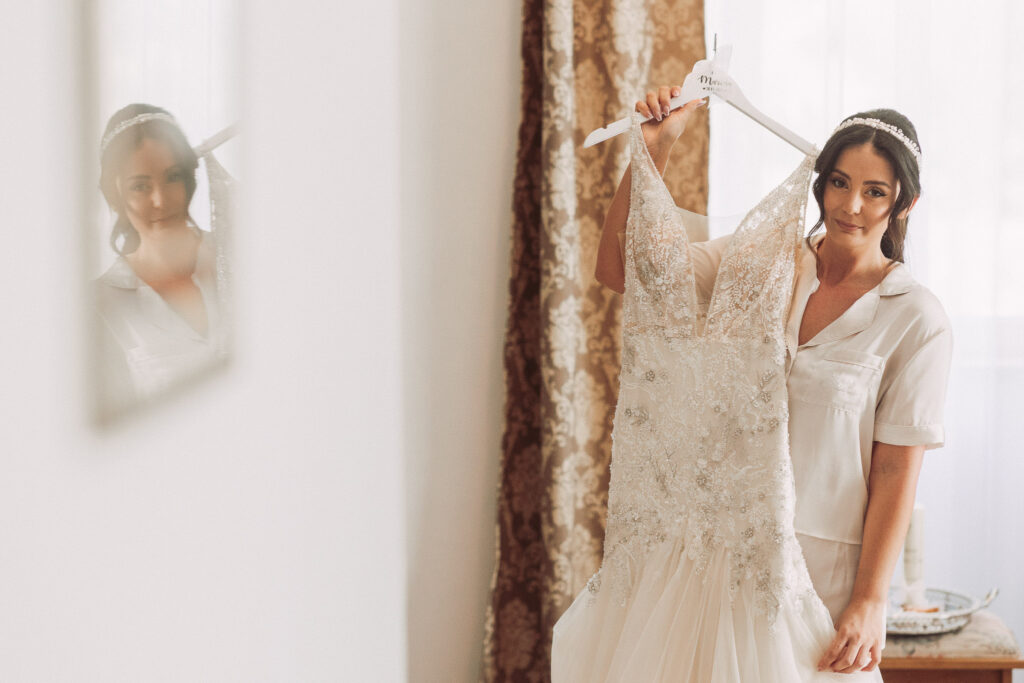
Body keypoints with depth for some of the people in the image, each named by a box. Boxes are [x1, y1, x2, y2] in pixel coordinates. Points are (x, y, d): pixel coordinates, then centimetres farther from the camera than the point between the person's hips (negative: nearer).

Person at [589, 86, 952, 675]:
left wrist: (870, 603, -12)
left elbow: (896, 476, -8)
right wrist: (655, 150, -11)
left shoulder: (917, 321, -6)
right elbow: (620, 269, -1)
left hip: (827, 568, -3)